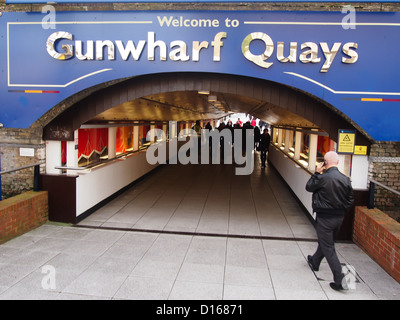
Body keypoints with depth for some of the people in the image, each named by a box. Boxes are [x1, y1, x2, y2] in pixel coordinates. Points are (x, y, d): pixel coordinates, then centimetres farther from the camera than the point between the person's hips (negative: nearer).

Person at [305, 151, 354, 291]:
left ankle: (340, 279, -4)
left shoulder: (323, 178, -19)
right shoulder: (345, 179, -1)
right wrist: (341, 212, 15)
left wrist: (317, 173, 0)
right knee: (326, 242, 25)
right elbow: (350, 199, 7)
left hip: (325, 217, -7)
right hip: (339, 218, 7)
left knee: (328, 248, 1)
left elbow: (308, 187, -2)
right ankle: (315, 261, 48)